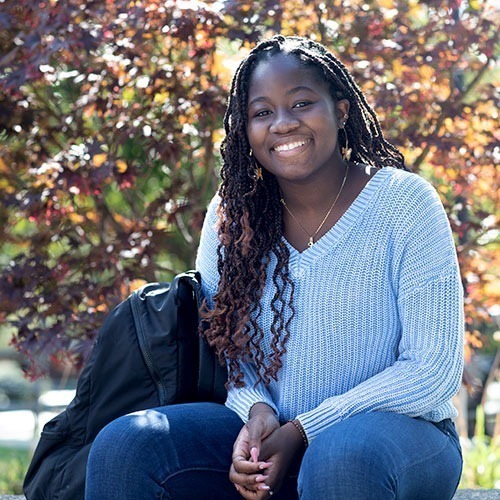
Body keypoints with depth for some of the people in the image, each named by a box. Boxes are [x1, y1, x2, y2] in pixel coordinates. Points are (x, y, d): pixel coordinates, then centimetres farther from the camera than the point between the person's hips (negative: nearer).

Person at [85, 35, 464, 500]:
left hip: (396, 430, -3)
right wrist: (256, 409, -14)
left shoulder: (404, 203, -8)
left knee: (342, 458, -39)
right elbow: (215, 343, 9)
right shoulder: (233, 214, 4)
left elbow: (433, 369, -12)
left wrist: (303, 431, -18)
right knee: (123, 445, -21)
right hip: (266, 431, 4)